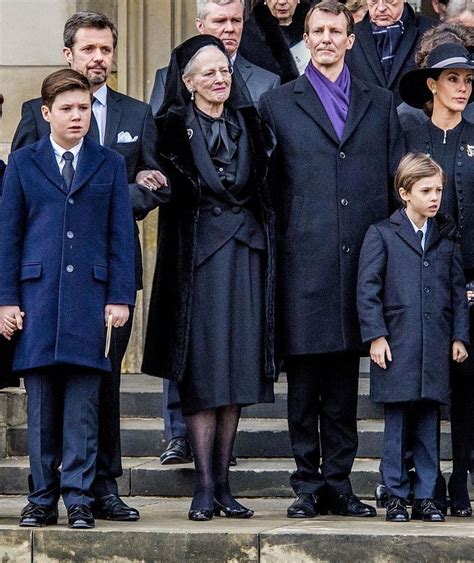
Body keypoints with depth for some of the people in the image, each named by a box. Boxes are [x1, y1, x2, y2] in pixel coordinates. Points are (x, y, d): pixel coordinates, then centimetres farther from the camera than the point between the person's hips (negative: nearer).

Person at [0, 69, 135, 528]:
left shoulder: (109, 165, 11)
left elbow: (121, 235, 8)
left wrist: (120, 297, 0)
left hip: (91, 296, 0)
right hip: (37, 295, 0)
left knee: (83, 408, -2)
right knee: (41, 406, 3)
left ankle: (79, 499, 1)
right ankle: (42, 498, 10)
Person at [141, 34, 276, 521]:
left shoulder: (248, 123, 11)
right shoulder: (174, 127, -1)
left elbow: (262, 185, 14)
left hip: (246, 252, 4)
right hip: (198, 255, -4)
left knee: (237, 368, 4)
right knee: (202, 371, -5)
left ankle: (222, 483, 10)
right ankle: (204, 485, -3)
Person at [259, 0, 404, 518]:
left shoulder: (379, 105, 14)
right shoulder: (277, 104, 8)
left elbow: (398, 181, 13)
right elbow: (268, 186, 6)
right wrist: (275, 254, -1)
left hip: (360, 262, 2)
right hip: (304, 262, -2)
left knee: (344, 381, 7)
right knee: (304, 380, 1)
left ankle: (338, 482, 13)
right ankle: (308, 484, 7)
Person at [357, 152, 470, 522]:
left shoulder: (447, 236, 13)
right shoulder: (382, 234, 2)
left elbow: (458, 288, 14)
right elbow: (368, 288, -2)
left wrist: (459, 336, 7)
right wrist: (376, 336, -8)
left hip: (436, 347, 3)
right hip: (396, 345, -3)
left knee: (429, 423, 5)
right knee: (397, 422, 1)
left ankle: (426, 496, 10)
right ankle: (397, 496, 7)